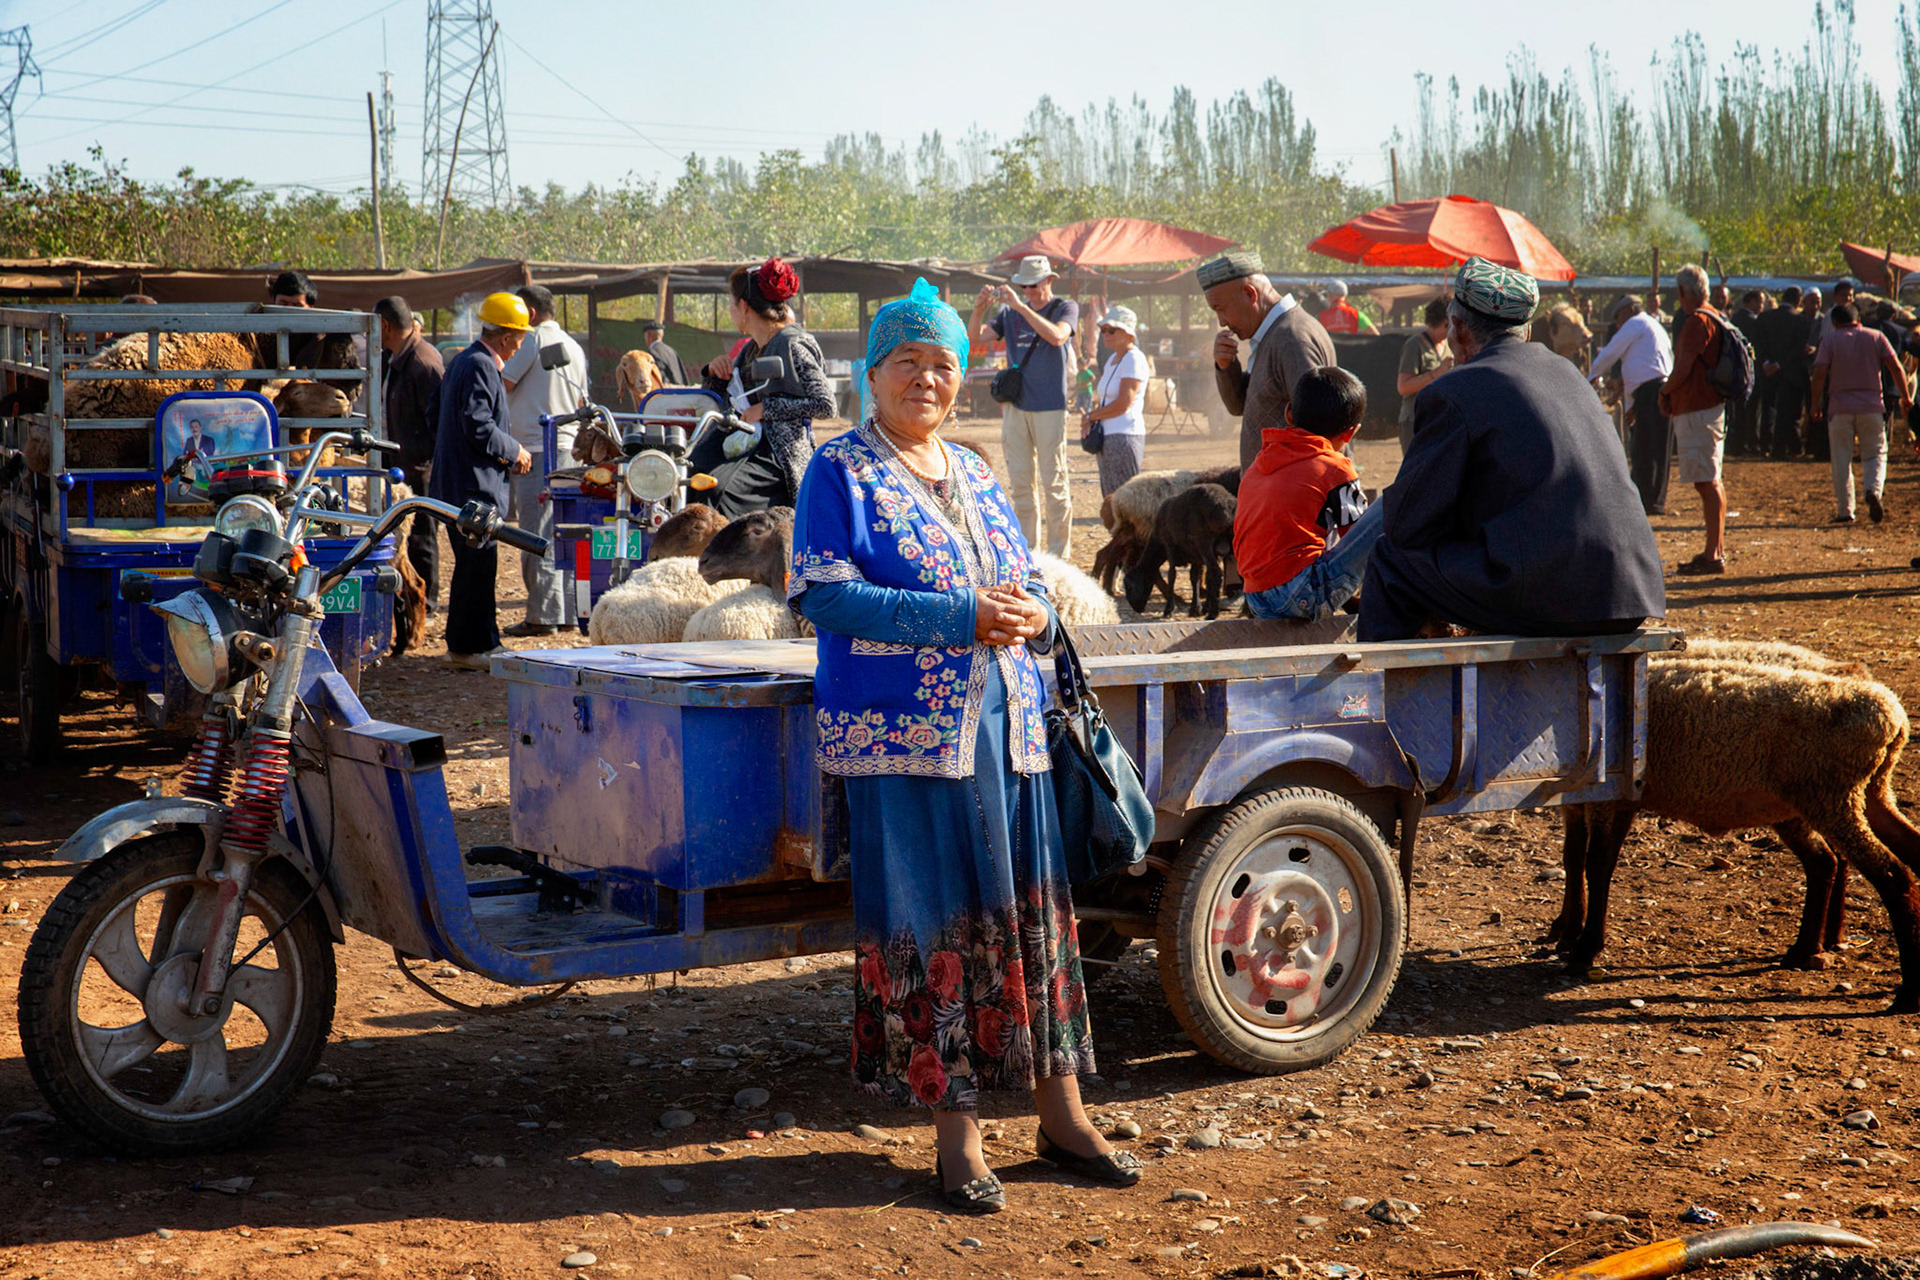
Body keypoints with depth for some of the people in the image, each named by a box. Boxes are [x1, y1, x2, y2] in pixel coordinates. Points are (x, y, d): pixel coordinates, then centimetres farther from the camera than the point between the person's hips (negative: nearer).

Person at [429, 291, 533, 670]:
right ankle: (466, 648, -2)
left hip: (460, 479, 11)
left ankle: (484, 642, 21)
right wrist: (514, 451, -10)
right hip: (473, 483, -11)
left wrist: (505, 454, 16)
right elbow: (479, 426, -23)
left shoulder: (465, 361, 17)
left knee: (478, 564, 15)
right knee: (476, 564, -6)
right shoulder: (479, 366, -16)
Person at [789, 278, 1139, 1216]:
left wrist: (1033, 615, -5)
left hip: (1007, 733, 6)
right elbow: (821, 593, -13)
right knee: (925, 926, -2)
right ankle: (955, 1131, 8)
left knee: (1028, 917, 7)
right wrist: (961, 619, -18)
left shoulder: (975, 474, 17)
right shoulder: (841, 471, -1)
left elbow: (1027, 584, 22)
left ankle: (1061, 1112, 16)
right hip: (903, 738, -5)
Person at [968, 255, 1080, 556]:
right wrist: (979, 309, -17)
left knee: (1054, 482, -4)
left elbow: (1056, 336, -20)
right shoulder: (1009, 312, 12)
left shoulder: (1065, 308, 1)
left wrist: (1021, 306, -25)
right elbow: (975, 335, 2)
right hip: (1015, 406, 4)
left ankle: (1058, 553, 0)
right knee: (1020, 483, 7)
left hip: (1050, 407, -4)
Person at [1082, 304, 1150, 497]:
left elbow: (1123, 403, -16)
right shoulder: (1113, 359, 18)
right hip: (1108, 436, 9)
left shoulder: (1134, 359, -9)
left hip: (1125, 437, -9)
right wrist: (1089, 420, 0)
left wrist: (1090, 416, -5)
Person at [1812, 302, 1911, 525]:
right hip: (1871, 406, 1)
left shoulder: (1830, 339, 2)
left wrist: (1816, 405, -2)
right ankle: (1873, 490, -18)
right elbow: (1896, 366, -1)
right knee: (1875, 455, 10)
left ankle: (1845, 511, 3)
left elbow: (1819, 373, -9)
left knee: (1841, 461, 6)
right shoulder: (1876, 337, 6)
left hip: (1839, 407, -1)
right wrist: (1906, 396, 7)